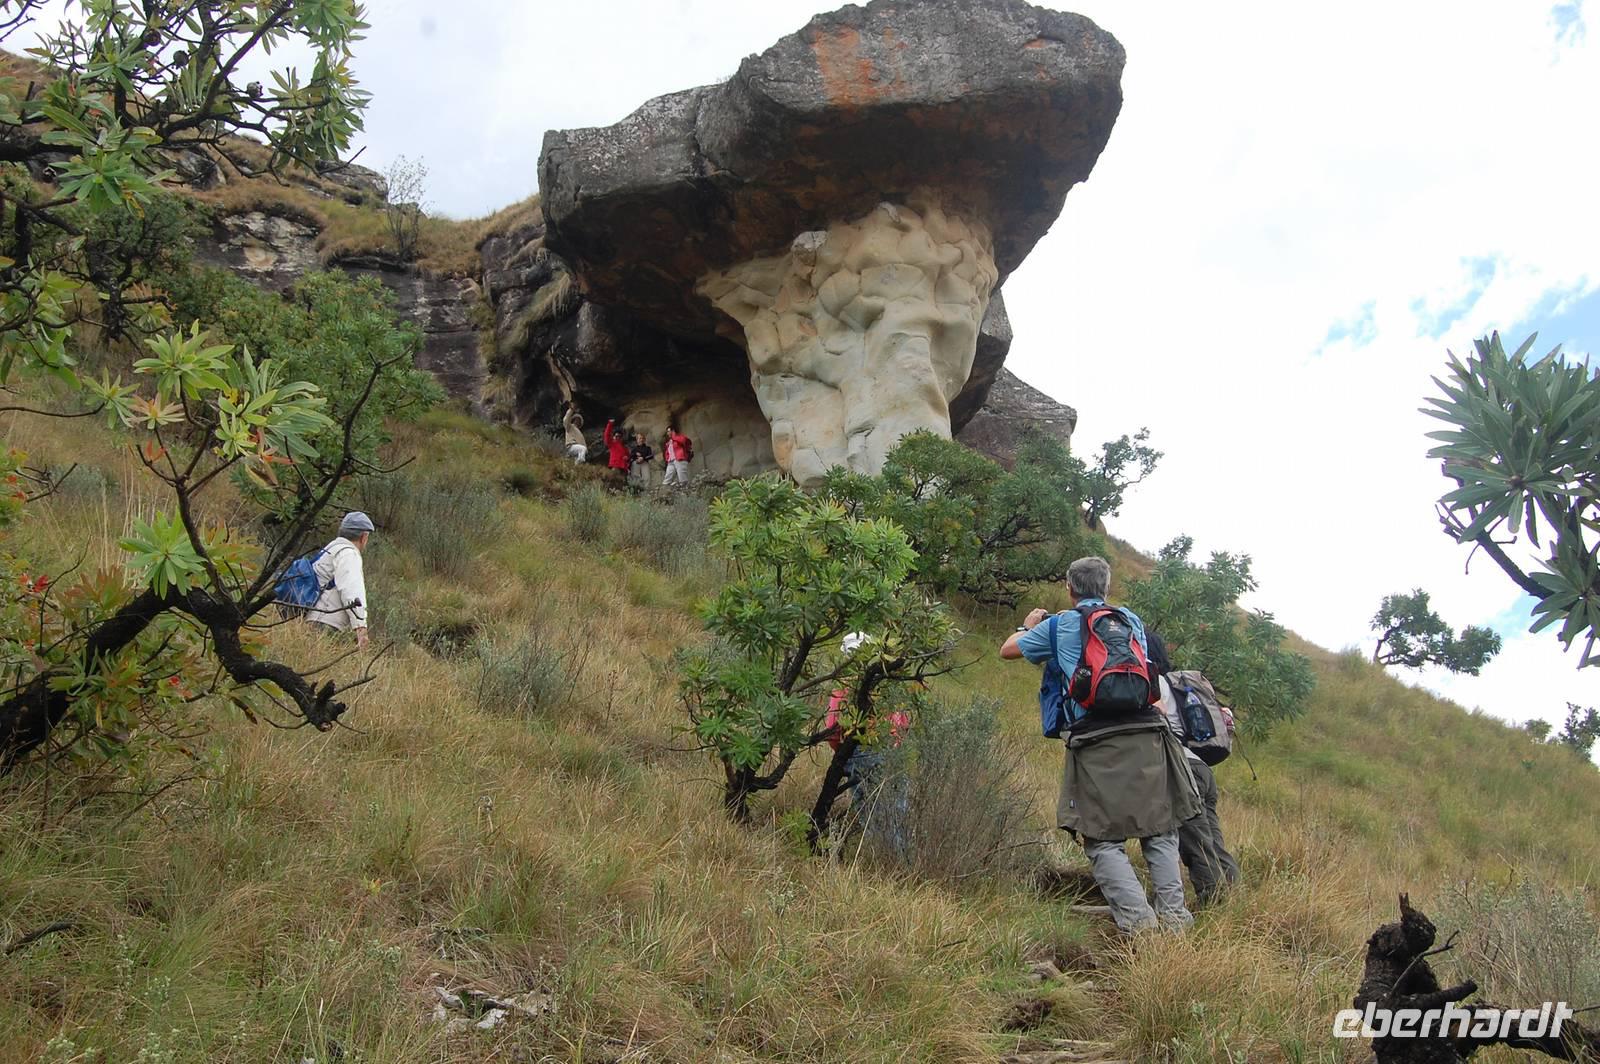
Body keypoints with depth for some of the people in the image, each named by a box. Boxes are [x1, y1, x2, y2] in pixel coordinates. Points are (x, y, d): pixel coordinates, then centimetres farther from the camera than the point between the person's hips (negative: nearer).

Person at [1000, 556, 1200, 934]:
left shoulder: (1059, 625, 11)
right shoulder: (1131, 620, 17)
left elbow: (1008, 650, 24)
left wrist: (1028, 626, 45)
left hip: (1096, 740, -3)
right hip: (1145, 730, 3)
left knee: (1103, 839, 1)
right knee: (1159, 830, 13)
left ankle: (1137, 919, -11)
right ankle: (1173, 913, 5)